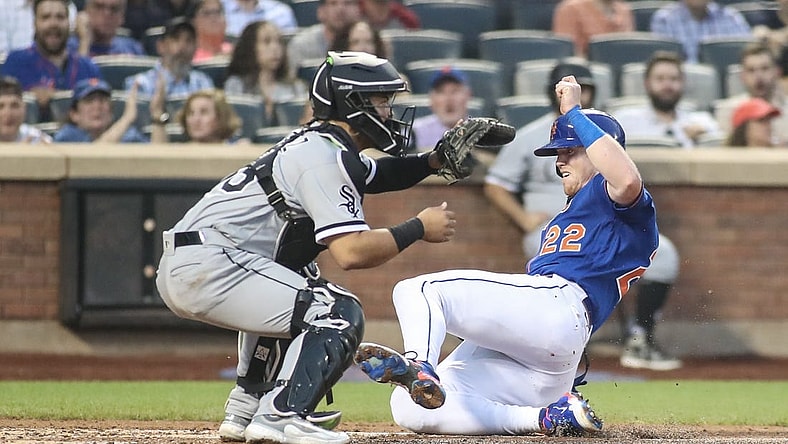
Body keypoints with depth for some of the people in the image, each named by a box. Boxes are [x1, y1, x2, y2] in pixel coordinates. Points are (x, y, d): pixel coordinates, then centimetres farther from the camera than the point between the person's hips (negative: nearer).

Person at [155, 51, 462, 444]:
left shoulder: (319, 142, 20)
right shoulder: (325, 156, -10)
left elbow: (376, 175, 37)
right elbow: (351, 252, -20)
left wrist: (436, 160, 19)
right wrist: (418, 229, -8)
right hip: (208, 266, -10)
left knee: (284, 301, 36)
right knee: (340, 314, -11)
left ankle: (246, 410, 29)